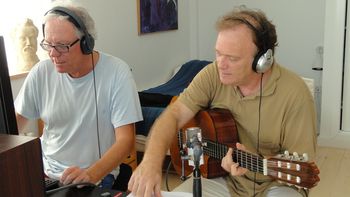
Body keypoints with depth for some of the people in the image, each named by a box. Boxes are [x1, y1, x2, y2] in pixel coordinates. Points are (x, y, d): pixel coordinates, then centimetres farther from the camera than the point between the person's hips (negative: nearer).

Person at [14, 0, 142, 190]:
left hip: (98, 176, -2)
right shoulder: (41, 72, -3)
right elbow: (13, 122, 8)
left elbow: (126, 139, -14)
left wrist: (91, 174, -29)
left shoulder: (116, 72, -13)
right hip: (46, 173, 3)